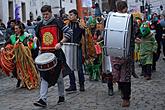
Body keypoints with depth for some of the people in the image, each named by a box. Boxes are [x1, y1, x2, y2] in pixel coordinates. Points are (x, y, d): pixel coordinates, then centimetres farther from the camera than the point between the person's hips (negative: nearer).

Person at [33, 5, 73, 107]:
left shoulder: (57, 22, -4)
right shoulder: (40, 25, 11)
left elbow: (69, 32, -9)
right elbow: (37, 36, 30)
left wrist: (60, 43, -17)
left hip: (56, 53, -4)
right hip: (44, 53, 4)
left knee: (58, 76, 8)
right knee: (44, 76, -4)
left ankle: (61, 96, 25)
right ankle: (43, 99, -6)